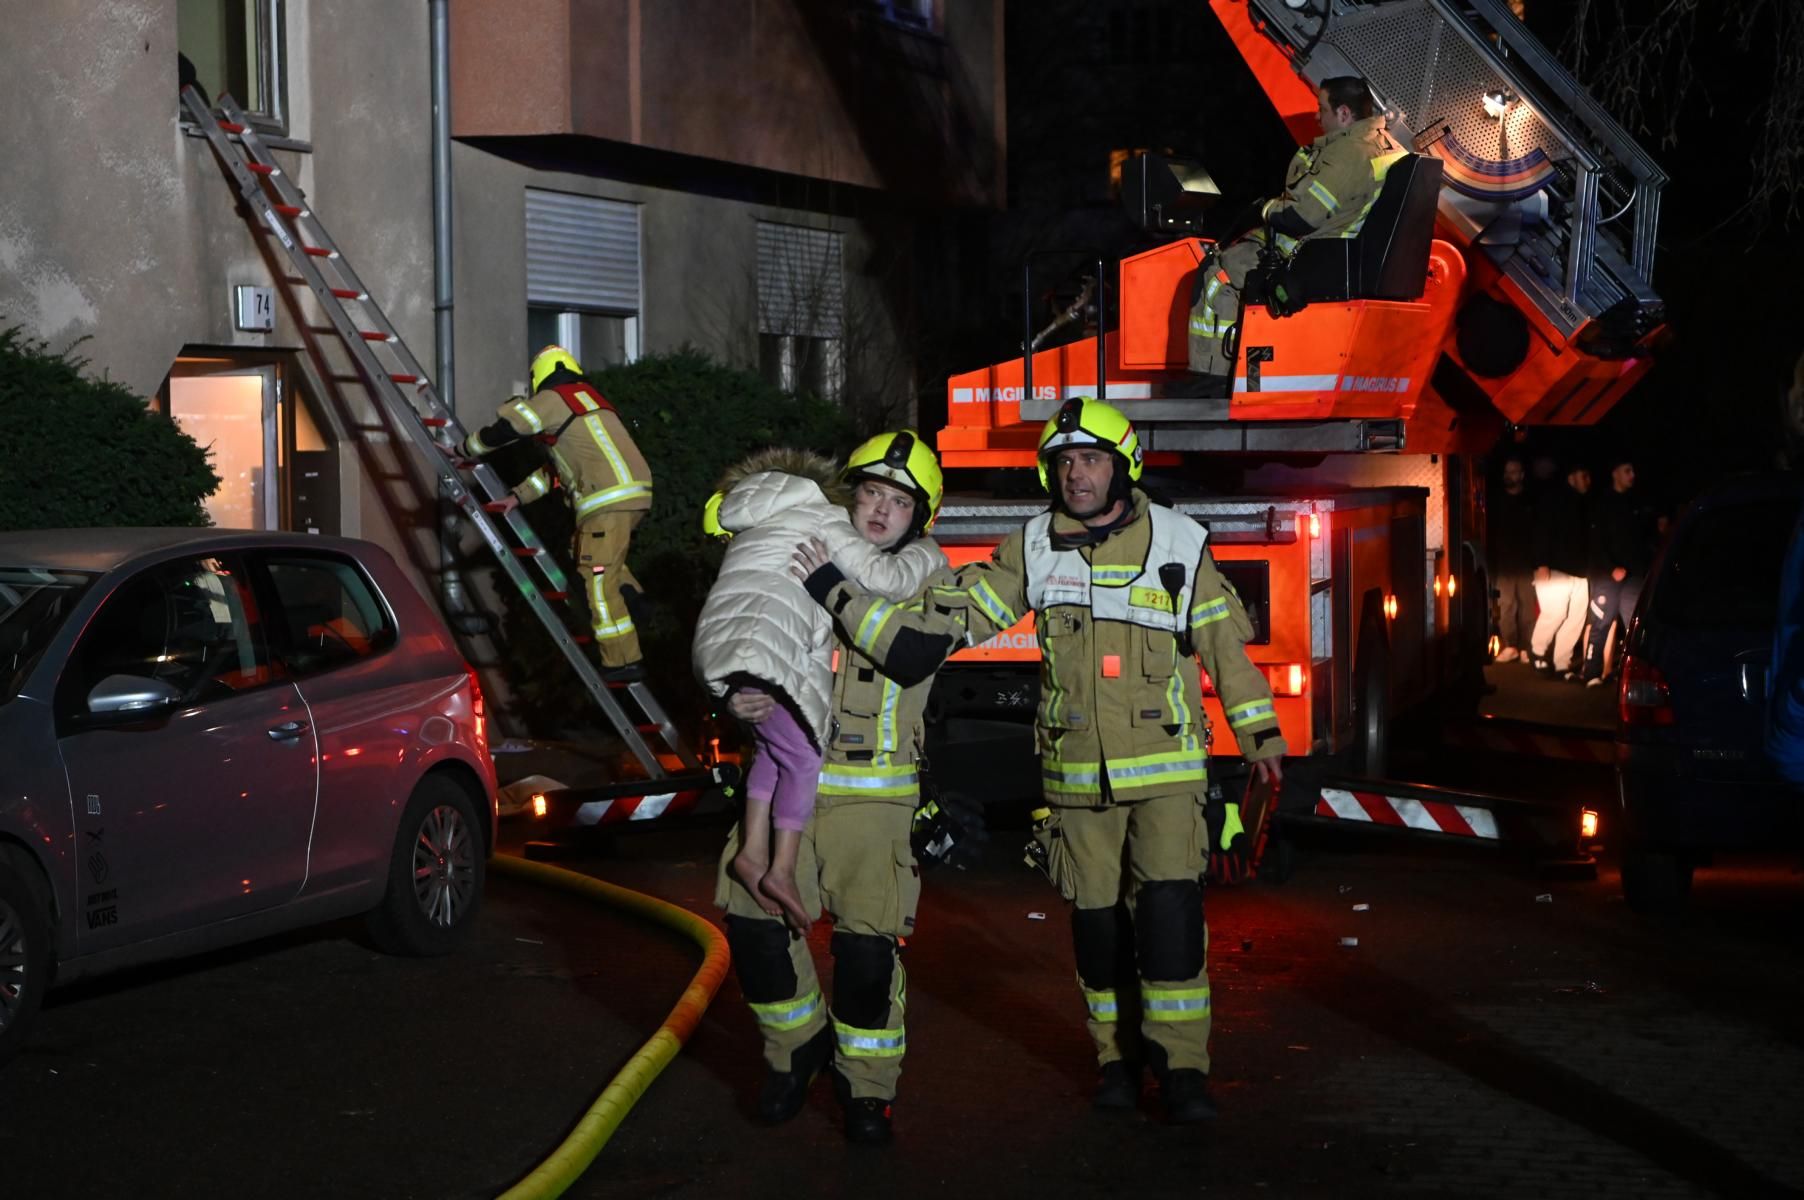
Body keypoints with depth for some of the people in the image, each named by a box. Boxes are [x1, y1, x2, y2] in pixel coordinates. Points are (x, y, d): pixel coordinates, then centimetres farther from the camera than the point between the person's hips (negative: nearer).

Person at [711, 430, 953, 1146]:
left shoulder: (931, 584, 3)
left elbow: (915, 659, -17)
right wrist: (735, 697, -10)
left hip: (872, 793, -2)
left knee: (868, 941, -8)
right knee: (754, 924, -4)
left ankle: (868, 1085, 12)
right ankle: (799, 1043, 22)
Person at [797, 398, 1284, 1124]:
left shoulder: (1177, 544, 0)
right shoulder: (1033, 550, 3)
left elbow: (1225, 642, 7)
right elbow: (952, 617, -1)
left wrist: (1260, 735, 8)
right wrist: (839, 596, -11)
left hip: (1167, 766, -2)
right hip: (1077, 775, 2)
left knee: (1169, 910, -12)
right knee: (1097, 919, 7)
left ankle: (1181, 1065, -4)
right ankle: (1118, 1057, 21)